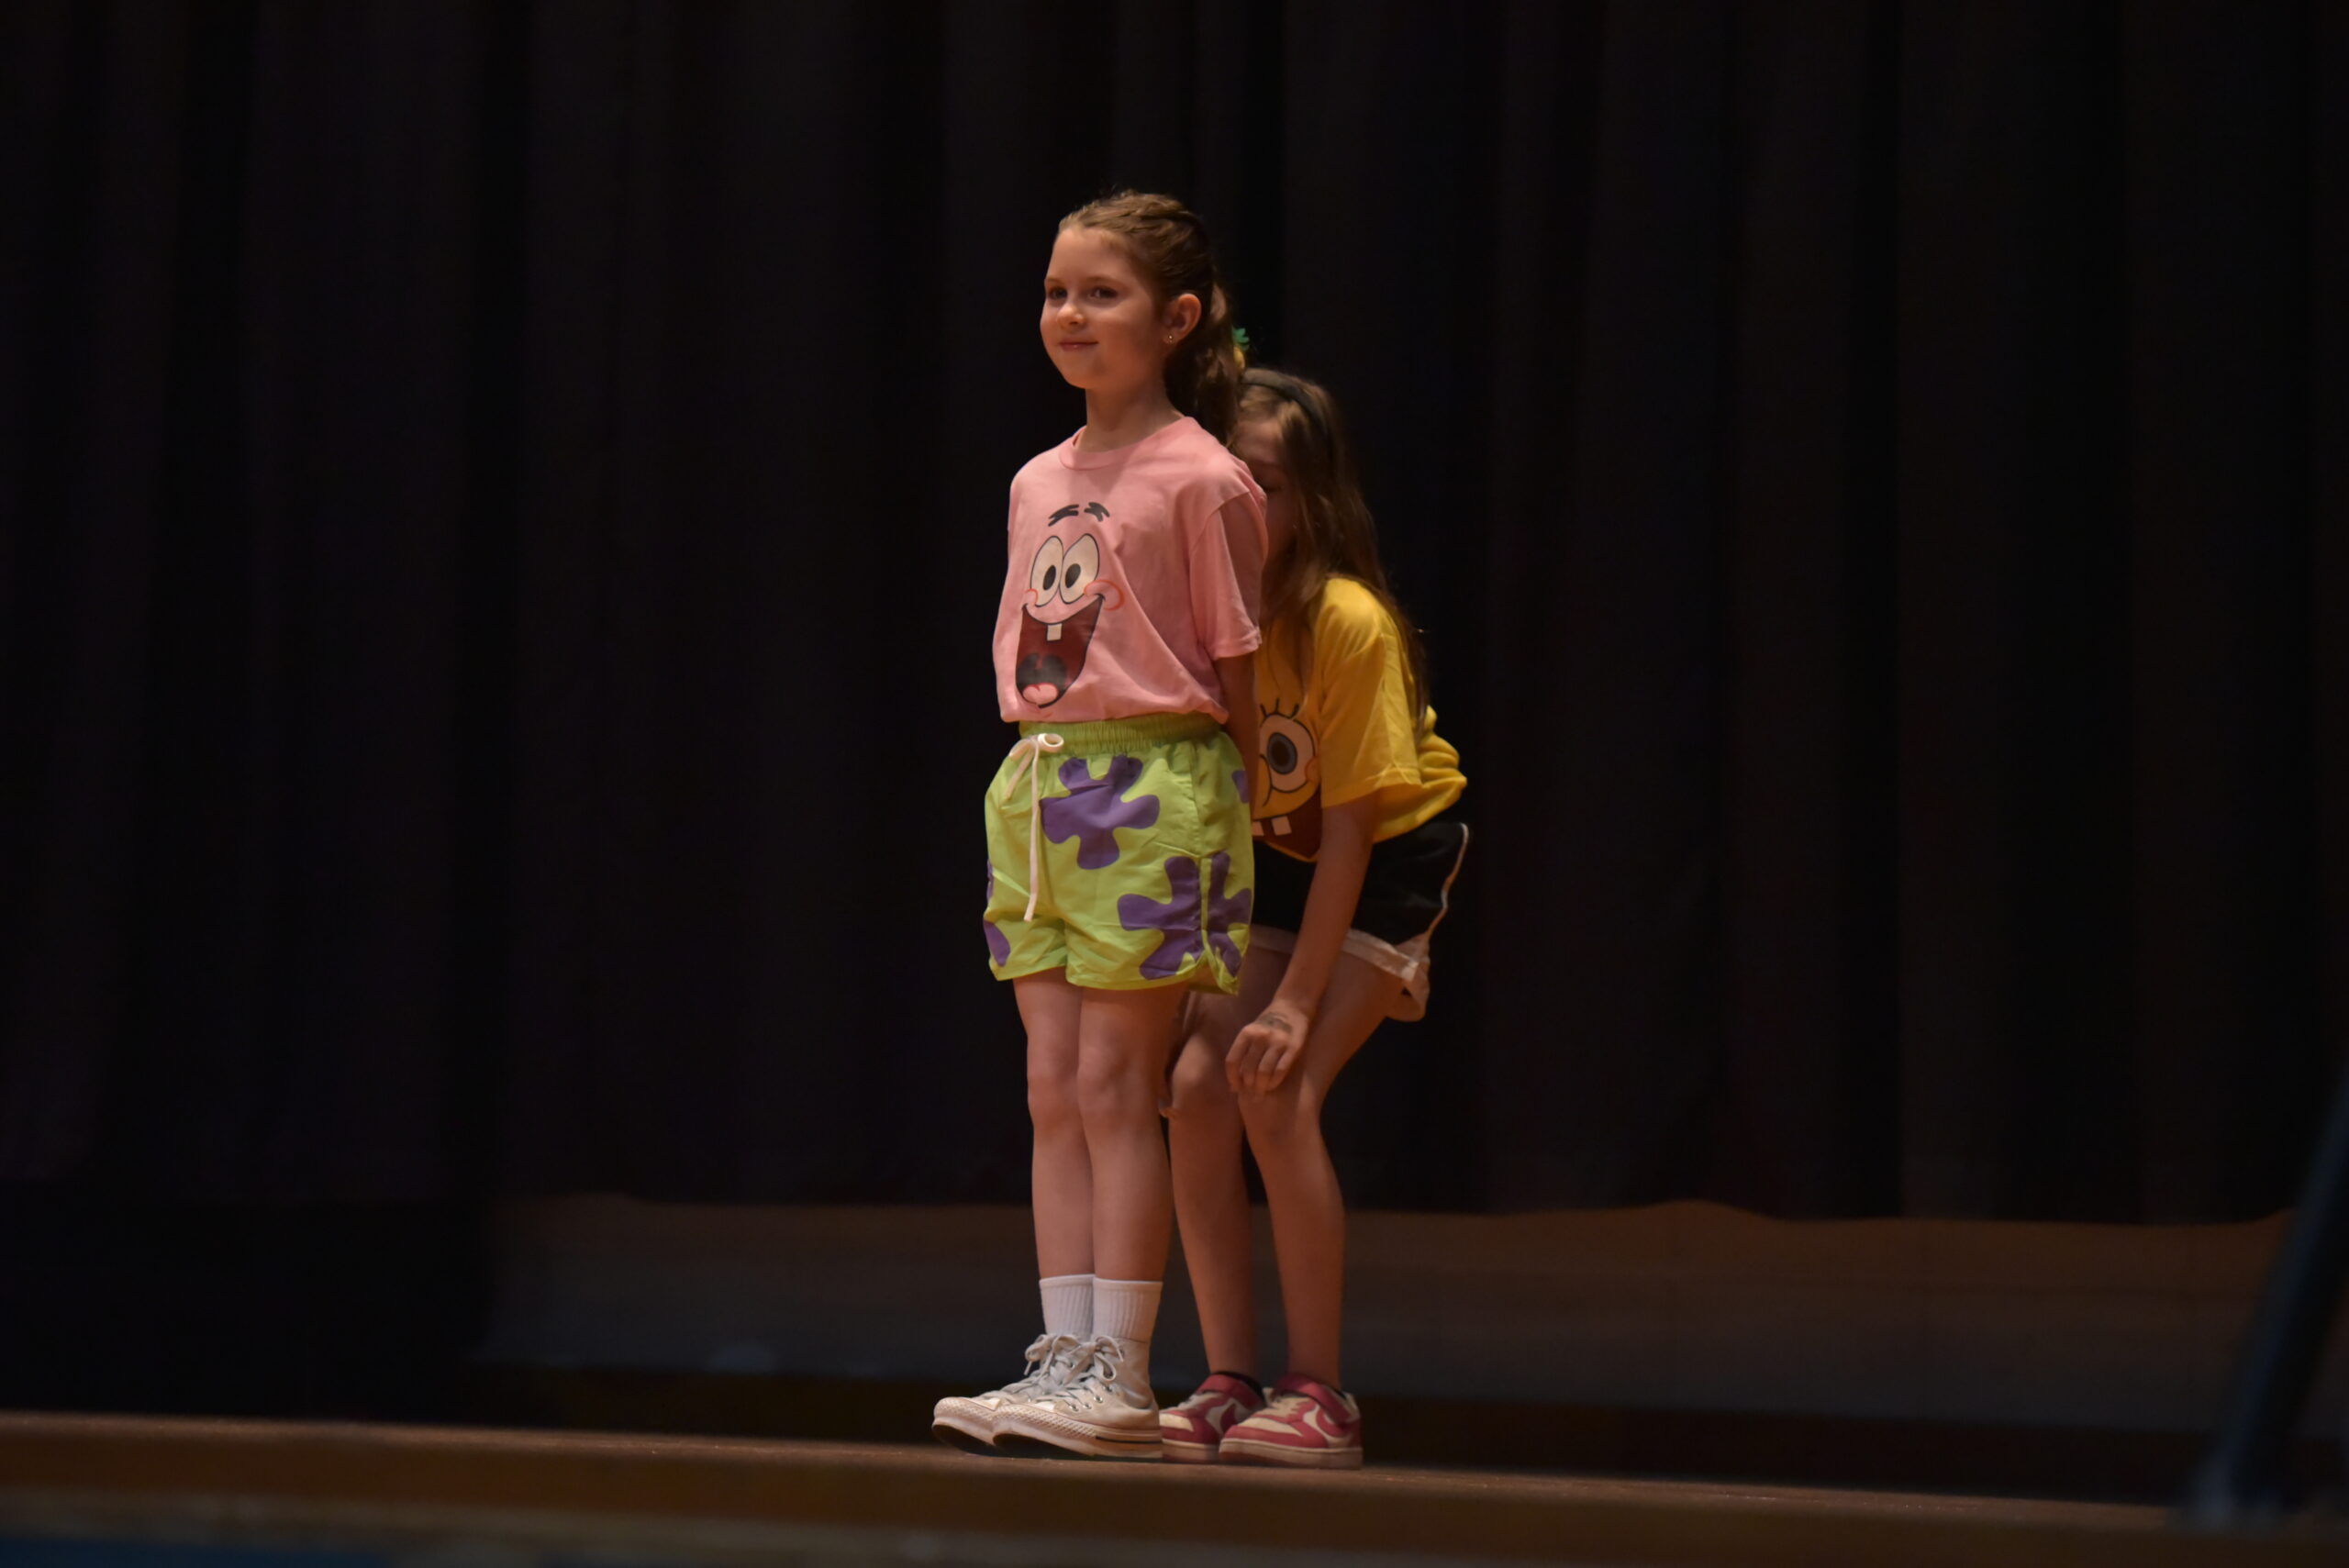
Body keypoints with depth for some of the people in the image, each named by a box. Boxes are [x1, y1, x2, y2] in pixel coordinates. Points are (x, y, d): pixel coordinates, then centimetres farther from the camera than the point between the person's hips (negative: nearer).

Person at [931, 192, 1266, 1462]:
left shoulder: (1202, 480, -6)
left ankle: (1118, 1378, -3)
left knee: (1115, 1083, -6)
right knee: (1053, 1085, 4)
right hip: (1033, 785, 7)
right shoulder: (1039, 483, 13)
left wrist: (1238, 816, -3)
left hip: (1153, 785, -7)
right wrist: (1043, 774, 13)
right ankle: (1062, 1359, 6)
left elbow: (1235, 668, -4)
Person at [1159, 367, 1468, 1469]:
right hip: (1270, 857, 5)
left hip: (1390, 857, -5)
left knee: (1276, 1086, -20)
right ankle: (1229, 1384, -5)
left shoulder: (1348, 624, -28)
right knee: (1199, 1081, -13)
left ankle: (1320, 1396, -12)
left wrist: (1297, 1000, -23)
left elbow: (1349, 823, -23)